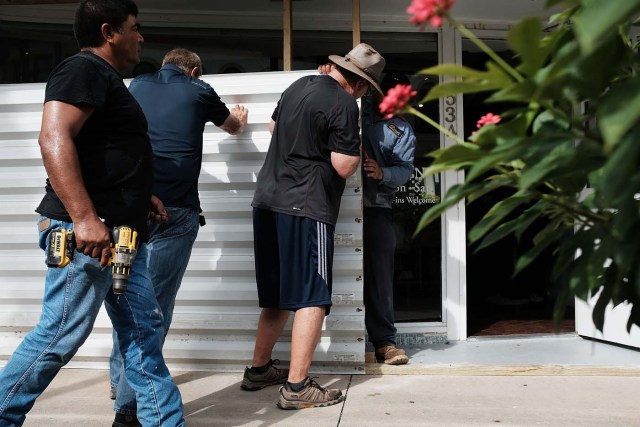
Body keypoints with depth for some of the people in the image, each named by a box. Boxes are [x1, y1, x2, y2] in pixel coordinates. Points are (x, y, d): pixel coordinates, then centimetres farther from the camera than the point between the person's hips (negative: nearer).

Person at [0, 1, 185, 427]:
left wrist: (139, 196, 21)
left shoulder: (106, 77, 22)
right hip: (87, 232, -10)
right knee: (59, 337, -3)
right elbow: (54, 139, -23)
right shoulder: (84, 69, -9)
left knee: (143, 328, 10)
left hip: (119, 233, 10)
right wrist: (84, 218, -29)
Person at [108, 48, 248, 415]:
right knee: (155, 303, -3)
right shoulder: (198, 91, 10)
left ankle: (121, 378, 30)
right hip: (173, 208, -5)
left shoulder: (138, 85, 19)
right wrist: (239, 121, 55)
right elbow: (232, 126, 30)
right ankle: (131, 400, -1)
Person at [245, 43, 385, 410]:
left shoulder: (300, 85, 15)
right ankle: (297, 387, -1)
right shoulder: (344, 104, -11)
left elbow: (274, 126, 30)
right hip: (305, 208, -9)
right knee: (312, 298, -3)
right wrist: (357, 144, 5)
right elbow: (345, 167, -13)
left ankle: (259, 369, 27)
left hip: (268, 200, 9)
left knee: (278, 295, 17)